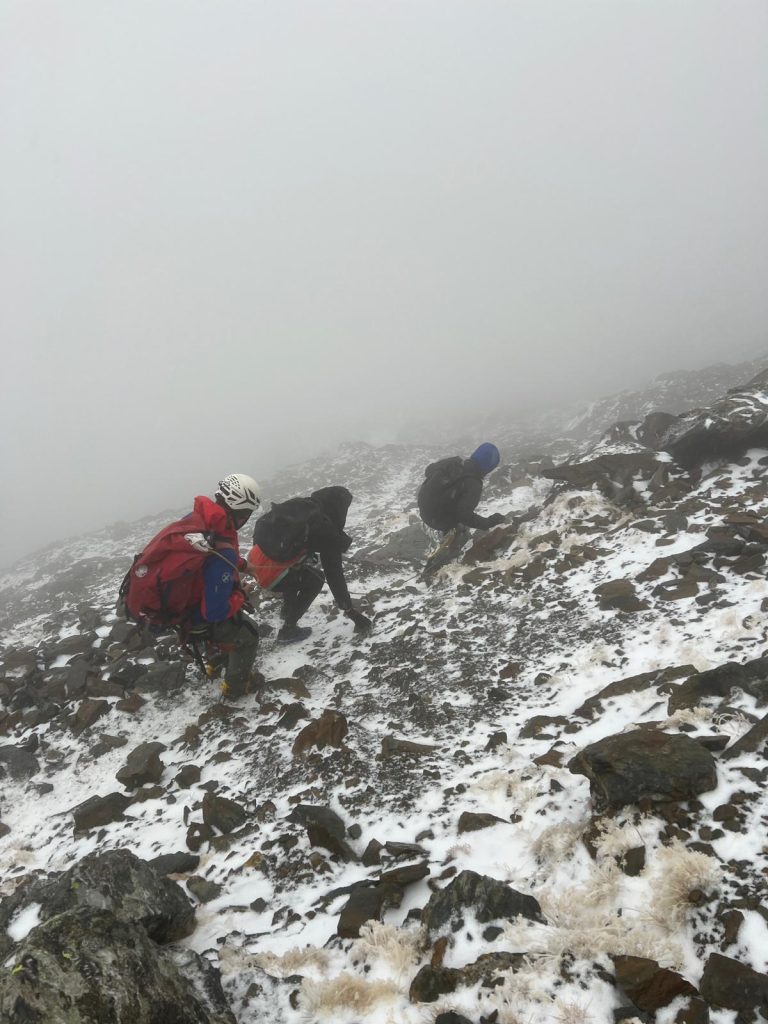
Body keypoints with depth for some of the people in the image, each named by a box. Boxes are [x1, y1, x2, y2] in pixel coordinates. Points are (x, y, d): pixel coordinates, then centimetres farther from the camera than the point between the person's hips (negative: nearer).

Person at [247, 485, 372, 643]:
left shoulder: (298, 505, 9)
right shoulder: (326, 530, -8)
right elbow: (334, 574, -6)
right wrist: (350, 610, 0)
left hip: (254, 558, 7)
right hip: (270, 574, -7)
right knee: (315, 579, 12)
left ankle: (288, 610, 43)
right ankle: (288, 630, 10)